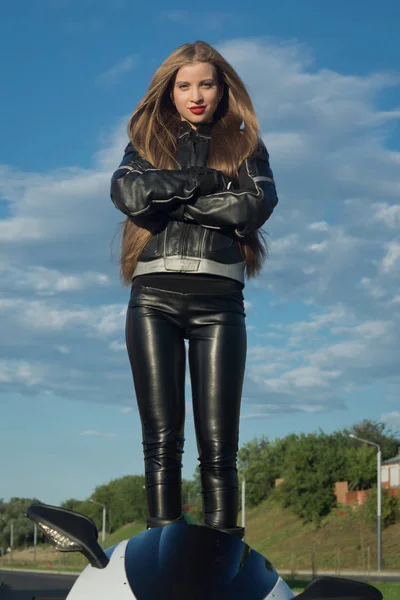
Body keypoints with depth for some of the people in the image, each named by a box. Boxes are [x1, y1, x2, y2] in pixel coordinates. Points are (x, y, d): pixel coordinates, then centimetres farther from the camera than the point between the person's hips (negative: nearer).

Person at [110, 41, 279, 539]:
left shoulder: (246, 147, 17)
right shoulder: (146, 144, 18)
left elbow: (257, 206, -3)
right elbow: (127, 193, -4)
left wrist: (172, 197, -2)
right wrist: (204, 180, -5)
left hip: (218, 300, 0)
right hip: (155, 297, 1)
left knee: (219, 443, -7)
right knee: (161, 438, -5)